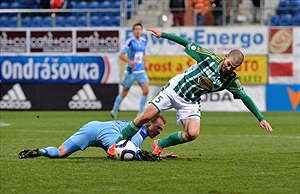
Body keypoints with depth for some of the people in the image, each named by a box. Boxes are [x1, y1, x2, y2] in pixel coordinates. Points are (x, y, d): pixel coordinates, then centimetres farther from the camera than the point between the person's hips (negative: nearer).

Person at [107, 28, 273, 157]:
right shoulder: (209, 57, -16)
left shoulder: (231, 80, -11)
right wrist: (163, 35, -7)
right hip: (174, 89, -2)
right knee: (145, 116, -11)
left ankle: (160, 145, 4)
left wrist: (261, 119, -10)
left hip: (190, 103, 2)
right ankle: (117, 144, 5)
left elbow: (245, 98, -6)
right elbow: (188, 44, -8)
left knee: (192, 134, -21)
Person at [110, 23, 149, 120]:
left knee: (146, 91, -10)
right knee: (124, 93, 4)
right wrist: (129, 61, -28)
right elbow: (121, 55, -12)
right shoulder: (130, 42, -12)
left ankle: (140, 114, 0)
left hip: (141, 71, 5)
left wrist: (145, 62, 7)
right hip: (130, 71, -5)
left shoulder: (143, 41, 7)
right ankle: (114, 111, 24)